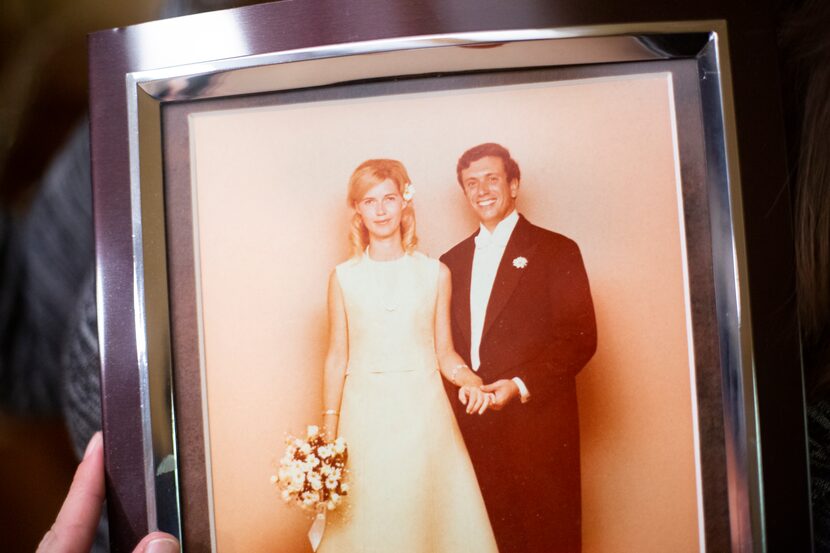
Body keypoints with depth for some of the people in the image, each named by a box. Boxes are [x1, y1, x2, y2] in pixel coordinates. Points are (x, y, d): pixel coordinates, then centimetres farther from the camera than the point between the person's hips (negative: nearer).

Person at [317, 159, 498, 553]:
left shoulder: (435, 274, 2)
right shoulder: (343, 277, 2)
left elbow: (444, 351, 5)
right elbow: (336, 357, 4)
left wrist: (468, 379, -15)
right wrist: (329, 433, 3)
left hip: (422, 414, 0)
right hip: (365, 416, 0)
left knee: (427, 513, 6)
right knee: (366, 519, 7)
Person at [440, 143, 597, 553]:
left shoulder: (555, 251, -2)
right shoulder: (452, 262, 14)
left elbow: (580, 338, -9)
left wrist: (521, 386, -17)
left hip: (537, 426, -4)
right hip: (473, 425, 4)